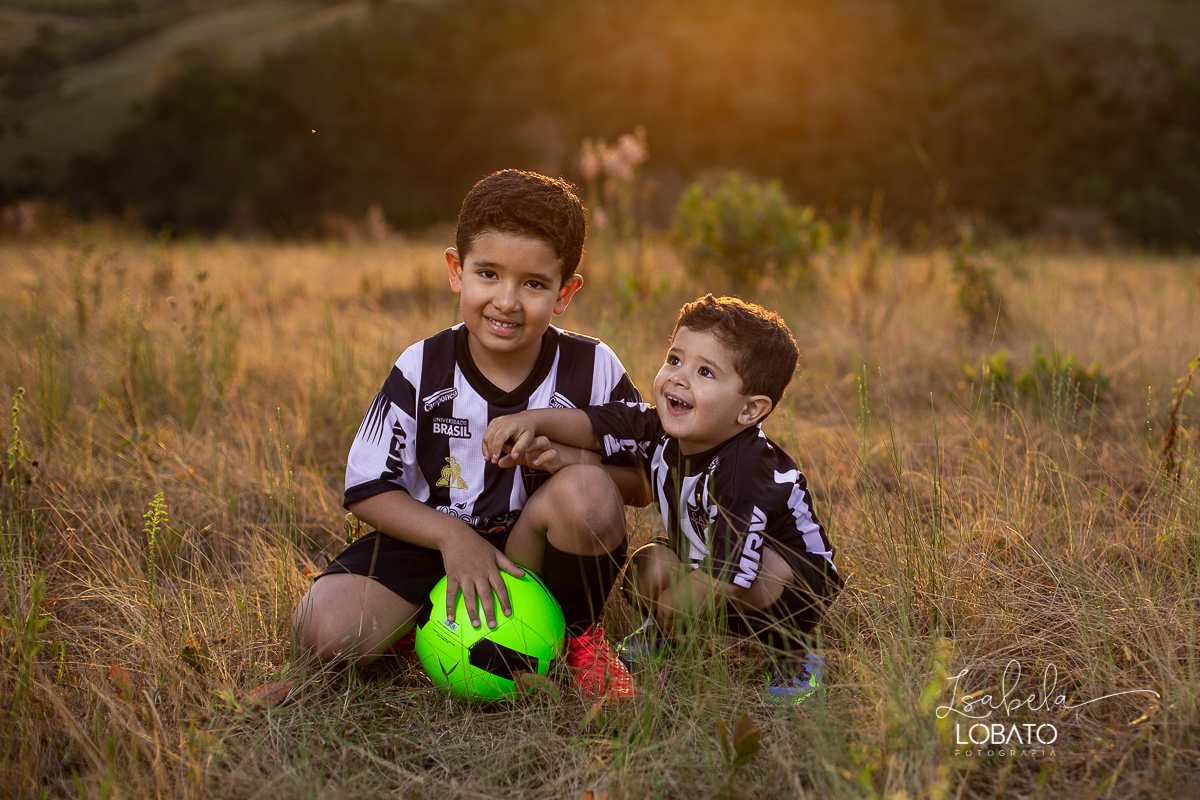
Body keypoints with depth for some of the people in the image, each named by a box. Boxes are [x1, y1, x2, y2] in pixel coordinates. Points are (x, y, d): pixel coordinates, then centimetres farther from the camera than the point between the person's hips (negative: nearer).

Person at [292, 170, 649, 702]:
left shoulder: (592, 368, -9)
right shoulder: (422, 369, -9)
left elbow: (646, 482, -2)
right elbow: (368, 491, -5)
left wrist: (576, 459, -23)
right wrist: (453, 536, -21)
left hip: (539, 555, 1)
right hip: (436, 537, 0)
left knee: (586, 492, -32)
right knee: (324, 627, -24)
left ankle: (576, 632, -5)